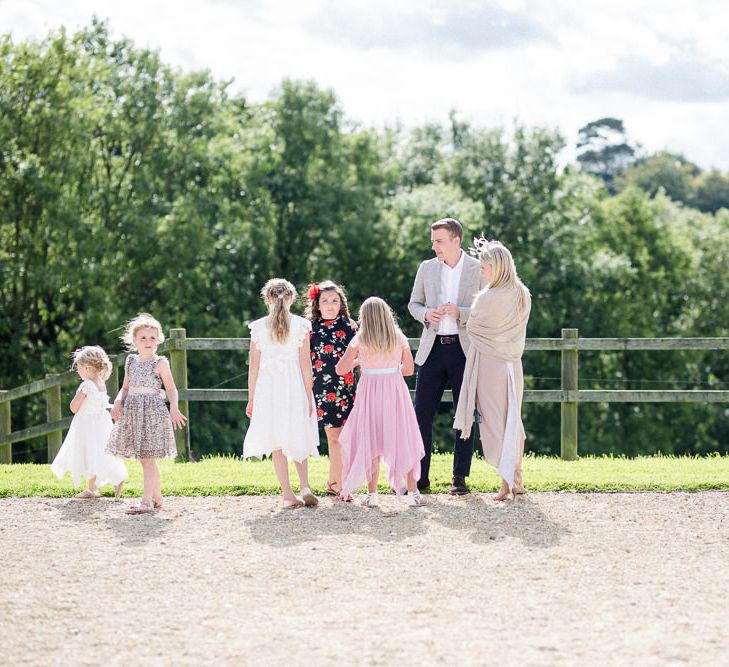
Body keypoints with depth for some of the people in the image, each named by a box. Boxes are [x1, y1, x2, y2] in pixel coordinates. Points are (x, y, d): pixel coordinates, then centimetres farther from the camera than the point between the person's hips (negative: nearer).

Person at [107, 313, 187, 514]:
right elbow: (126, 388, 18)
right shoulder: (131, 361, 12)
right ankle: (157, 497, 23)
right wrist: (118, 402, 0)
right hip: (132, 411, 6)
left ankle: (147, 501, -11)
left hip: (152, 410, -6)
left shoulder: (159, 363, -4)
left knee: (148, 458, -9)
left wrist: (174, 407, -21)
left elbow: (171, 388, -5)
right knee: (144, 458, 11)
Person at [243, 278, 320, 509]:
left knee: (276, 443, 3)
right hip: (295, 387, 0)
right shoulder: (300, 325, -1)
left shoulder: (258, 327, 0)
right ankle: (305, 486, -3)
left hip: (268, 387, 0)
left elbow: (254, 366, 1)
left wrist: (251, 399, 7)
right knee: (298, 440, 13)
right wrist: (309, 395, 3)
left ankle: (288, 494, -2)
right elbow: (305, 363, -3)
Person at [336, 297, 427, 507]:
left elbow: (341, 369, -3)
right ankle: (413, 492, 4)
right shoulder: (399, 338, 0)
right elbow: (409, 369, 5)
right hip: (395, 390, 1)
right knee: (404, 441, 6)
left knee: (371, 444, 6)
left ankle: (372, 494, 7)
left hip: (369, 392, -1)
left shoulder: (359, 341, -4)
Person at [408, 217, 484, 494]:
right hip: (433, 348, 3)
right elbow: (414, 303, 15)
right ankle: (419, 475, 7)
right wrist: (426, 314, -7)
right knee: (421, 413, 0)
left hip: (465, 349, -3)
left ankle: (460, 477, 10)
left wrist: (460, 313, -19)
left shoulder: (478, 270, -2)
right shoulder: (427, 268, 8)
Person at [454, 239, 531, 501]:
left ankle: (507, 481, 0)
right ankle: (516, 479, 17)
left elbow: (471, 327, -4)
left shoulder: (488, 299, -19)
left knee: (494, 422, 1)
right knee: (512, 421, 14)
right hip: (512, 364, 6)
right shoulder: (523, 296, 1)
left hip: (489, 364, -6)